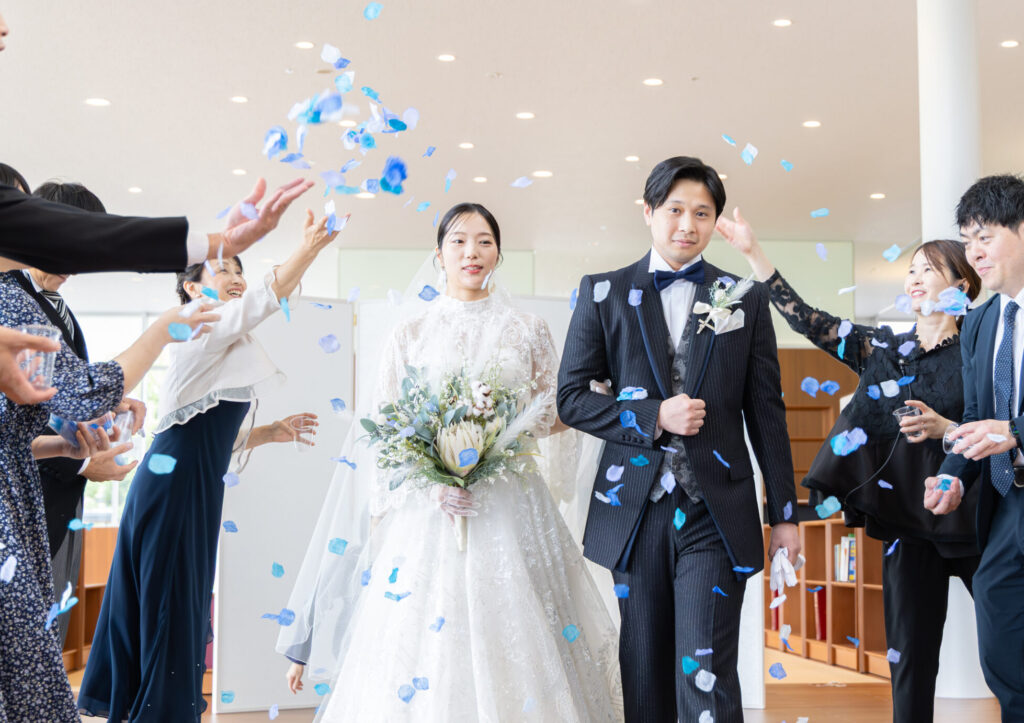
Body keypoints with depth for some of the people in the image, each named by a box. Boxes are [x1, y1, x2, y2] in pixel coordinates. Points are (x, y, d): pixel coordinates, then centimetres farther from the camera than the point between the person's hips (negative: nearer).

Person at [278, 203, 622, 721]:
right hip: (427, 507, 0)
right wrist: (433, 480, -13)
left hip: (509, 506, 1)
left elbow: (551, 414, 9)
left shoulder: (528, 331, 10)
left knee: (508, 642, -5)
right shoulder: (410, 333, 8)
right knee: (419, 636, -5)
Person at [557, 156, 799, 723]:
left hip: (716, 512, -1)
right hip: (636, 511, 1)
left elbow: (766, 413, 9)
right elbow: (571, 398, 3)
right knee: (645, 677, 10)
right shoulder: (603, 294, 6)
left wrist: (784, 513, 8)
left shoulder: (746, 299, 8)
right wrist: (654, 417, -11)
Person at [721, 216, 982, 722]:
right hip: (906, 522, 3)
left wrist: (945, 429, -19)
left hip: (972, 516, -3)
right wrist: (753, 252, 1)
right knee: (910, 657, 5)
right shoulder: (880, 349, 10)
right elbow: (804, 319, 5)